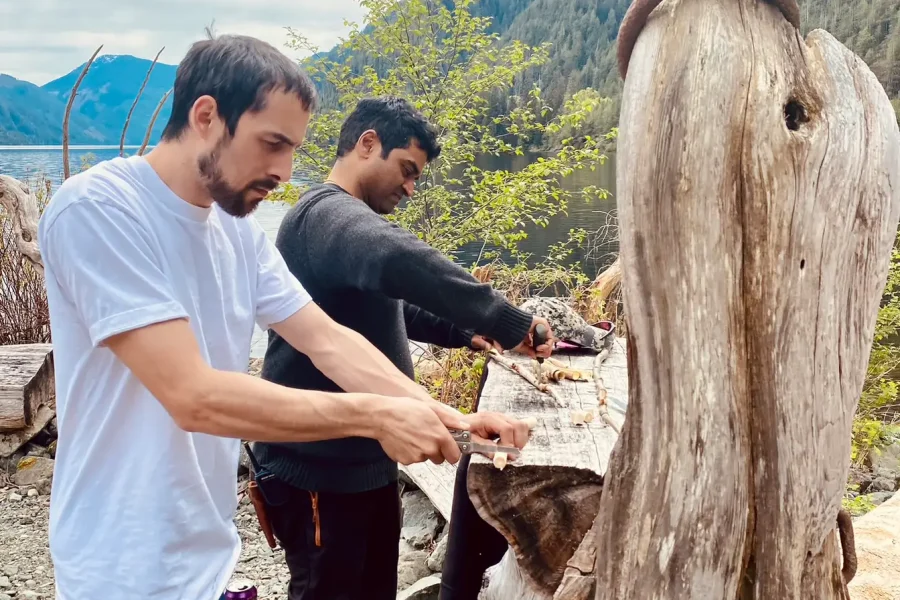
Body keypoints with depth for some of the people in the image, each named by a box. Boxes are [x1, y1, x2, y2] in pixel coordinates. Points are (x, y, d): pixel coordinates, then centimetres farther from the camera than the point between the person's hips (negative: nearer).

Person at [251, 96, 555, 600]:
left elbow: (387, 306, 27)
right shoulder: (328, 212, -20)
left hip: (362, 459, 10)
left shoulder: (343, 218, 16)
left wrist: (464, 332, 13)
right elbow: (398, 261, -42)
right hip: (320, 467, -10)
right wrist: (507, 321, -35)